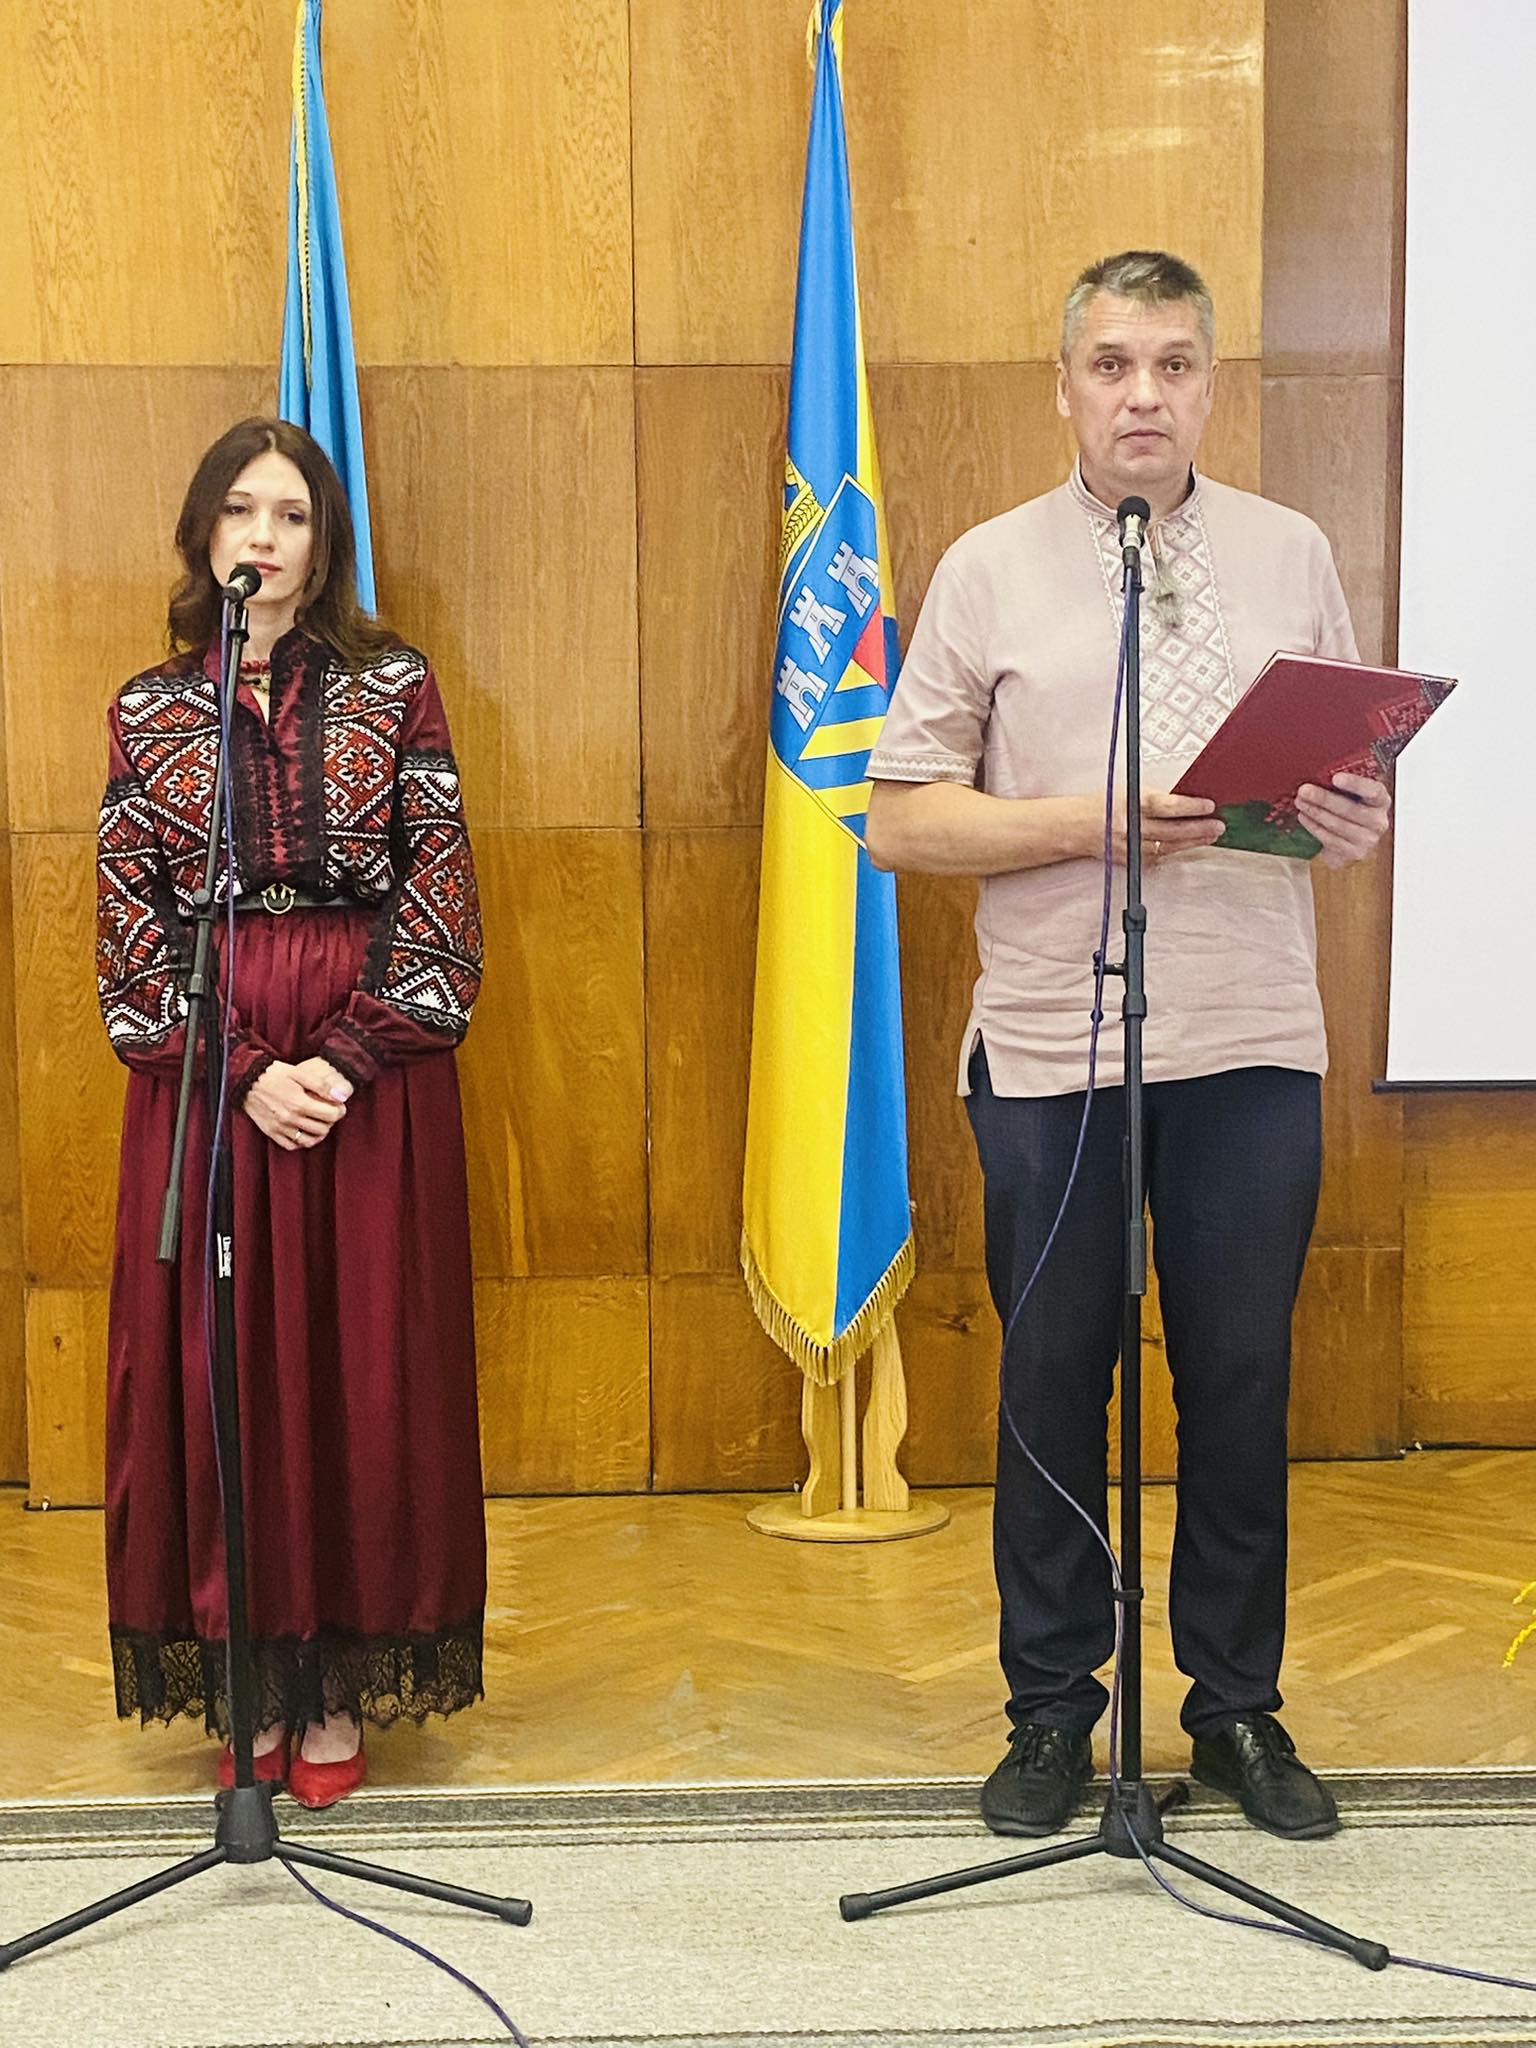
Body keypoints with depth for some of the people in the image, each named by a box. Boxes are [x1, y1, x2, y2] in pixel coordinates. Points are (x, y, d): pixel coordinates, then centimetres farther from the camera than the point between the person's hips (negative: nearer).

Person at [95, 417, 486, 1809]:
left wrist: (349, 1059, -13)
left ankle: (337, 1689, 14)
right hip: (204, 1071, 1)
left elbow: (440, 897, -2)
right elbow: (133, 926, 2)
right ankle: (246, 1686, 15)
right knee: (218, 1366, 3)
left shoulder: (393, 687, 3)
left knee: (363, 1364, 2)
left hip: (374, 1063, -1)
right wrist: (246, 1071, -11)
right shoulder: (149, 710, 7)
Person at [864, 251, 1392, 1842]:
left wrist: (1356, 816, -10)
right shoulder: (990, 571, 3)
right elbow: (900, 821, -2)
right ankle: (1052, 1708, 24)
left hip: (1252, 1050, 2)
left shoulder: (1292, 557, 9)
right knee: (1053, 1378, 7)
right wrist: (1093, 823, -14)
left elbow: (1358, 779, 14)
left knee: (1241, 1377, 8)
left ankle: (1239, 1707, 25)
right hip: (1048, 1051, -1)